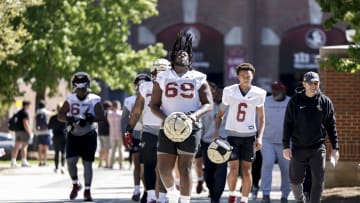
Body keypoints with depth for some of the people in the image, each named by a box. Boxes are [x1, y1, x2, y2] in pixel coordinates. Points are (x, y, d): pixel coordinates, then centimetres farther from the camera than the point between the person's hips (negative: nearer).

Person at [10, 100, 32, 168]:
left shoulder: (18, 112, 16)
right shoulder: (25, 113, -12)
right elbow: (25, 123, -19)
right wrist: (29, 132, -16)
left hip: (17, 131, 9)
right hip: (24, 131, -9)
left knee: (16, 147, 6)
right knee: (24, 146, -6)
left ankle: (13, 162, 3)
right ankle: (24, 162, -8)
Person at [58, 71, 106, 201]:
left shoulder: (94, 100, -6)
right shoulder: (70, 100, 2)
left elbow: (102, 117, -13)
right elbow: (60, 115, -2)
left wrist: (91, 119, -32)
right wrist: (69, 119, -24)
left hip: (89, 136, -2)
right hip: (73, 135, 2)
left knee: (87, 163, -1)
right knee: (70, 161, -10)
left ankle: (87, 191, 8)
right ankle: (75, 184, 15)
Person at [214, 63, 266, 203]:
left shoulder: (258, 94, 1)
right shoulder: (229, 91, -1)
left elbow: (261, 118, 8)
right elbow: (220, 113, 8)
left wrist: (259, 137, 0)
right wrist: (216, 132, -1)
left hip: (249, 135, 1)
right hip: (232, 134, -1)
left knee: (247, 170, 0)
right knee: (233, 169, -7)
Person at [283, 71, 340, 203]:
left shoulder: (325, 102, 3)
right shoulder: (295, 101, -1)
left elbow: (331, 126, 7)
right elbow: (287, 125, 0)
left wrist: (335, 148, 2)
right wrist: (286, 146, -7)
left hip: (318, 148, 0)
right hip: (298, 148, 0)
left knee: (318, 181, -5)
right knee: (295, 180, 7)